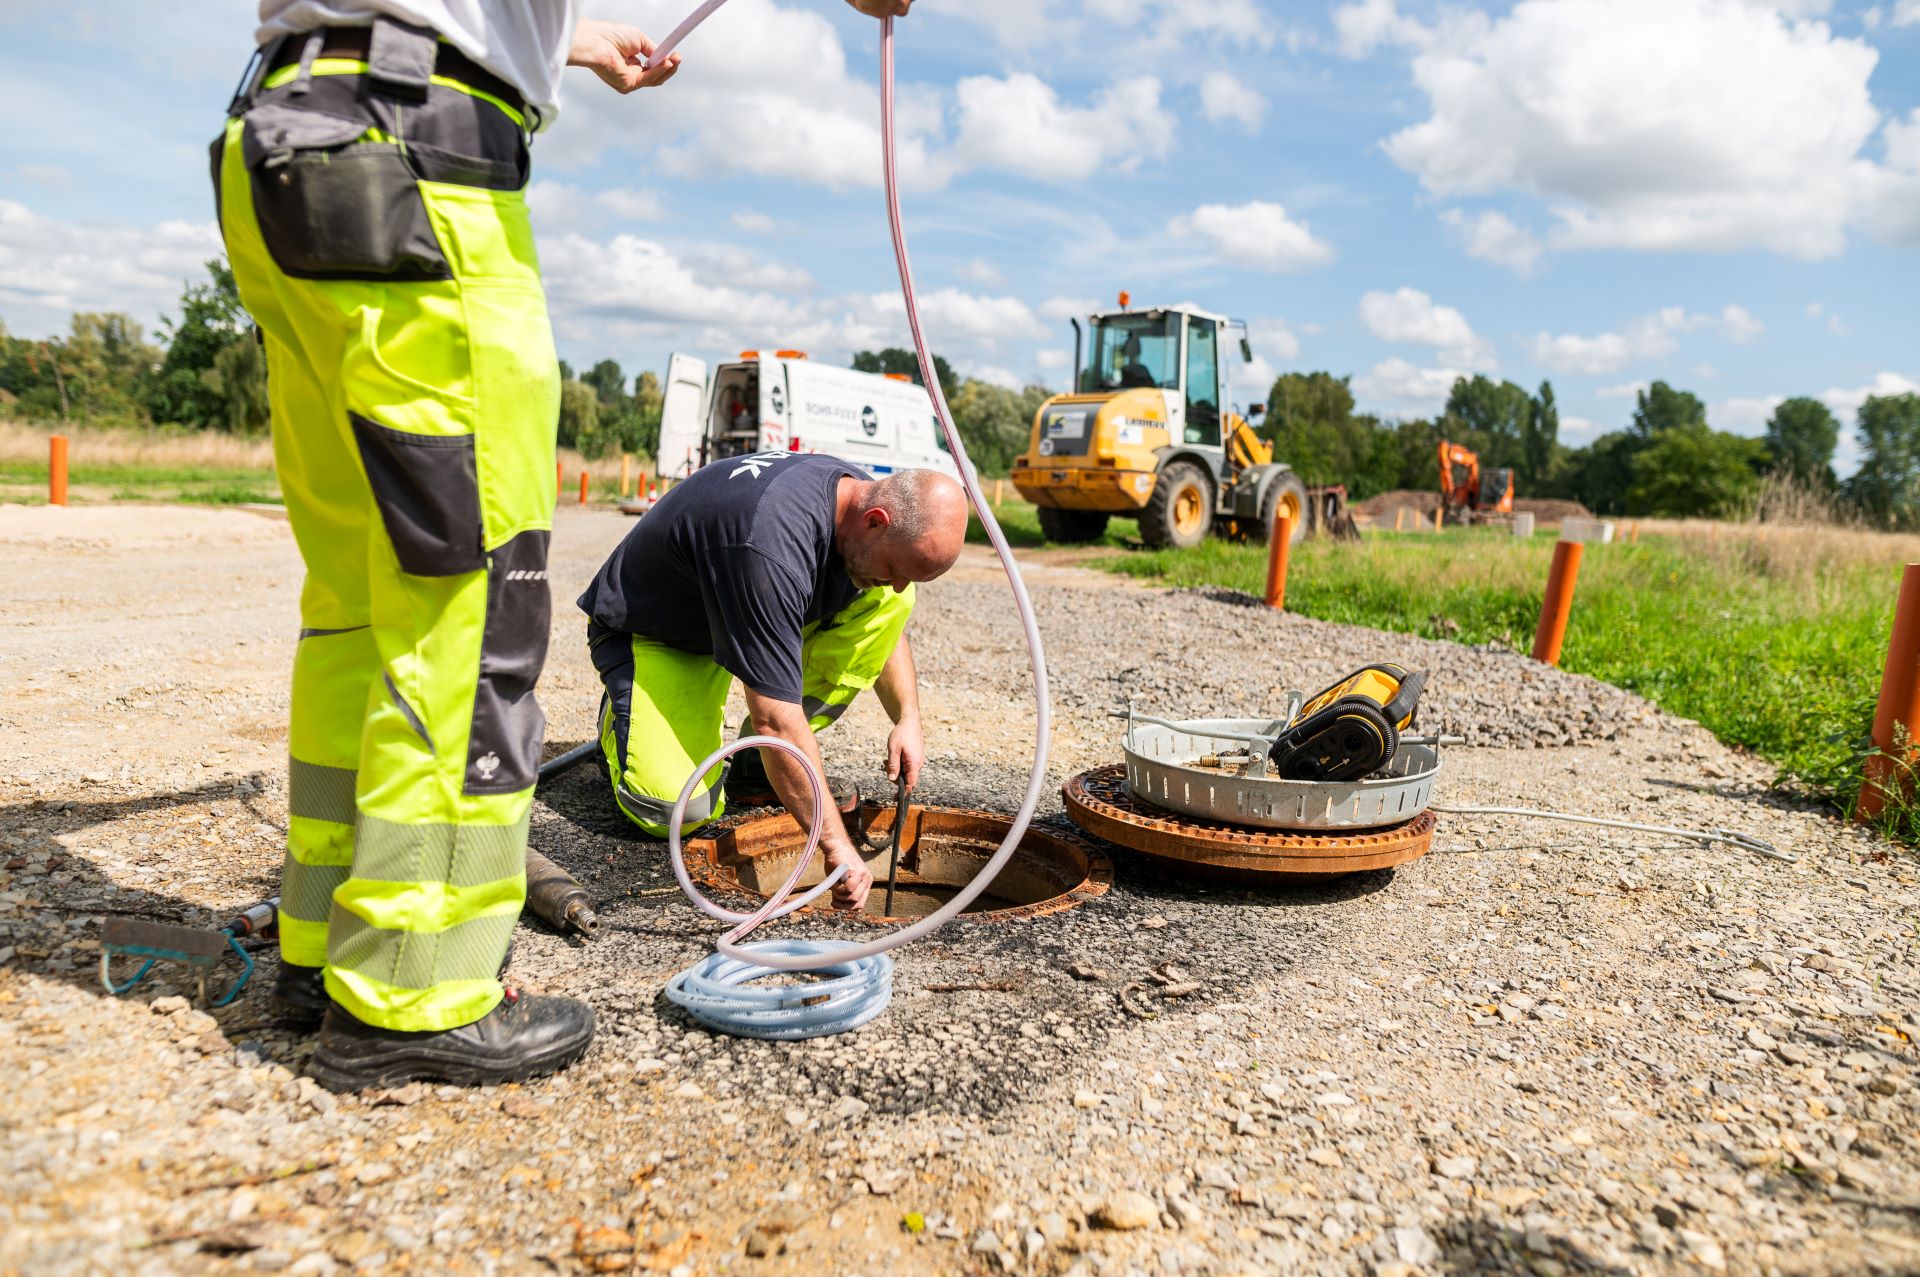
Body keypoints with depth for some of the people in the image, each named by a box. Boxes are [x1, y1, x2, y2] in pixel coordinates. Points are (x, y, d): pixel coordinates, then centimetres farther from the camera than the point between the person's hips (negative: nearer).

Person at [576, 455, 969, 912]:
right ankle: (623, 723, 9)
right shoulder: (771, 546, -40)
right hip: (649, 632, -7)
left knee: (886, 601, -14)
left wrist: (908, 718, -6)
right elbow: (775, 720, -38)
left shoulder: (863, 495, -14)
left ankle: (756, 771, -3)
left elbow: (890, 601, 7)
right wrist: (838, 846, -33)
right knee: (682, 810, -28)